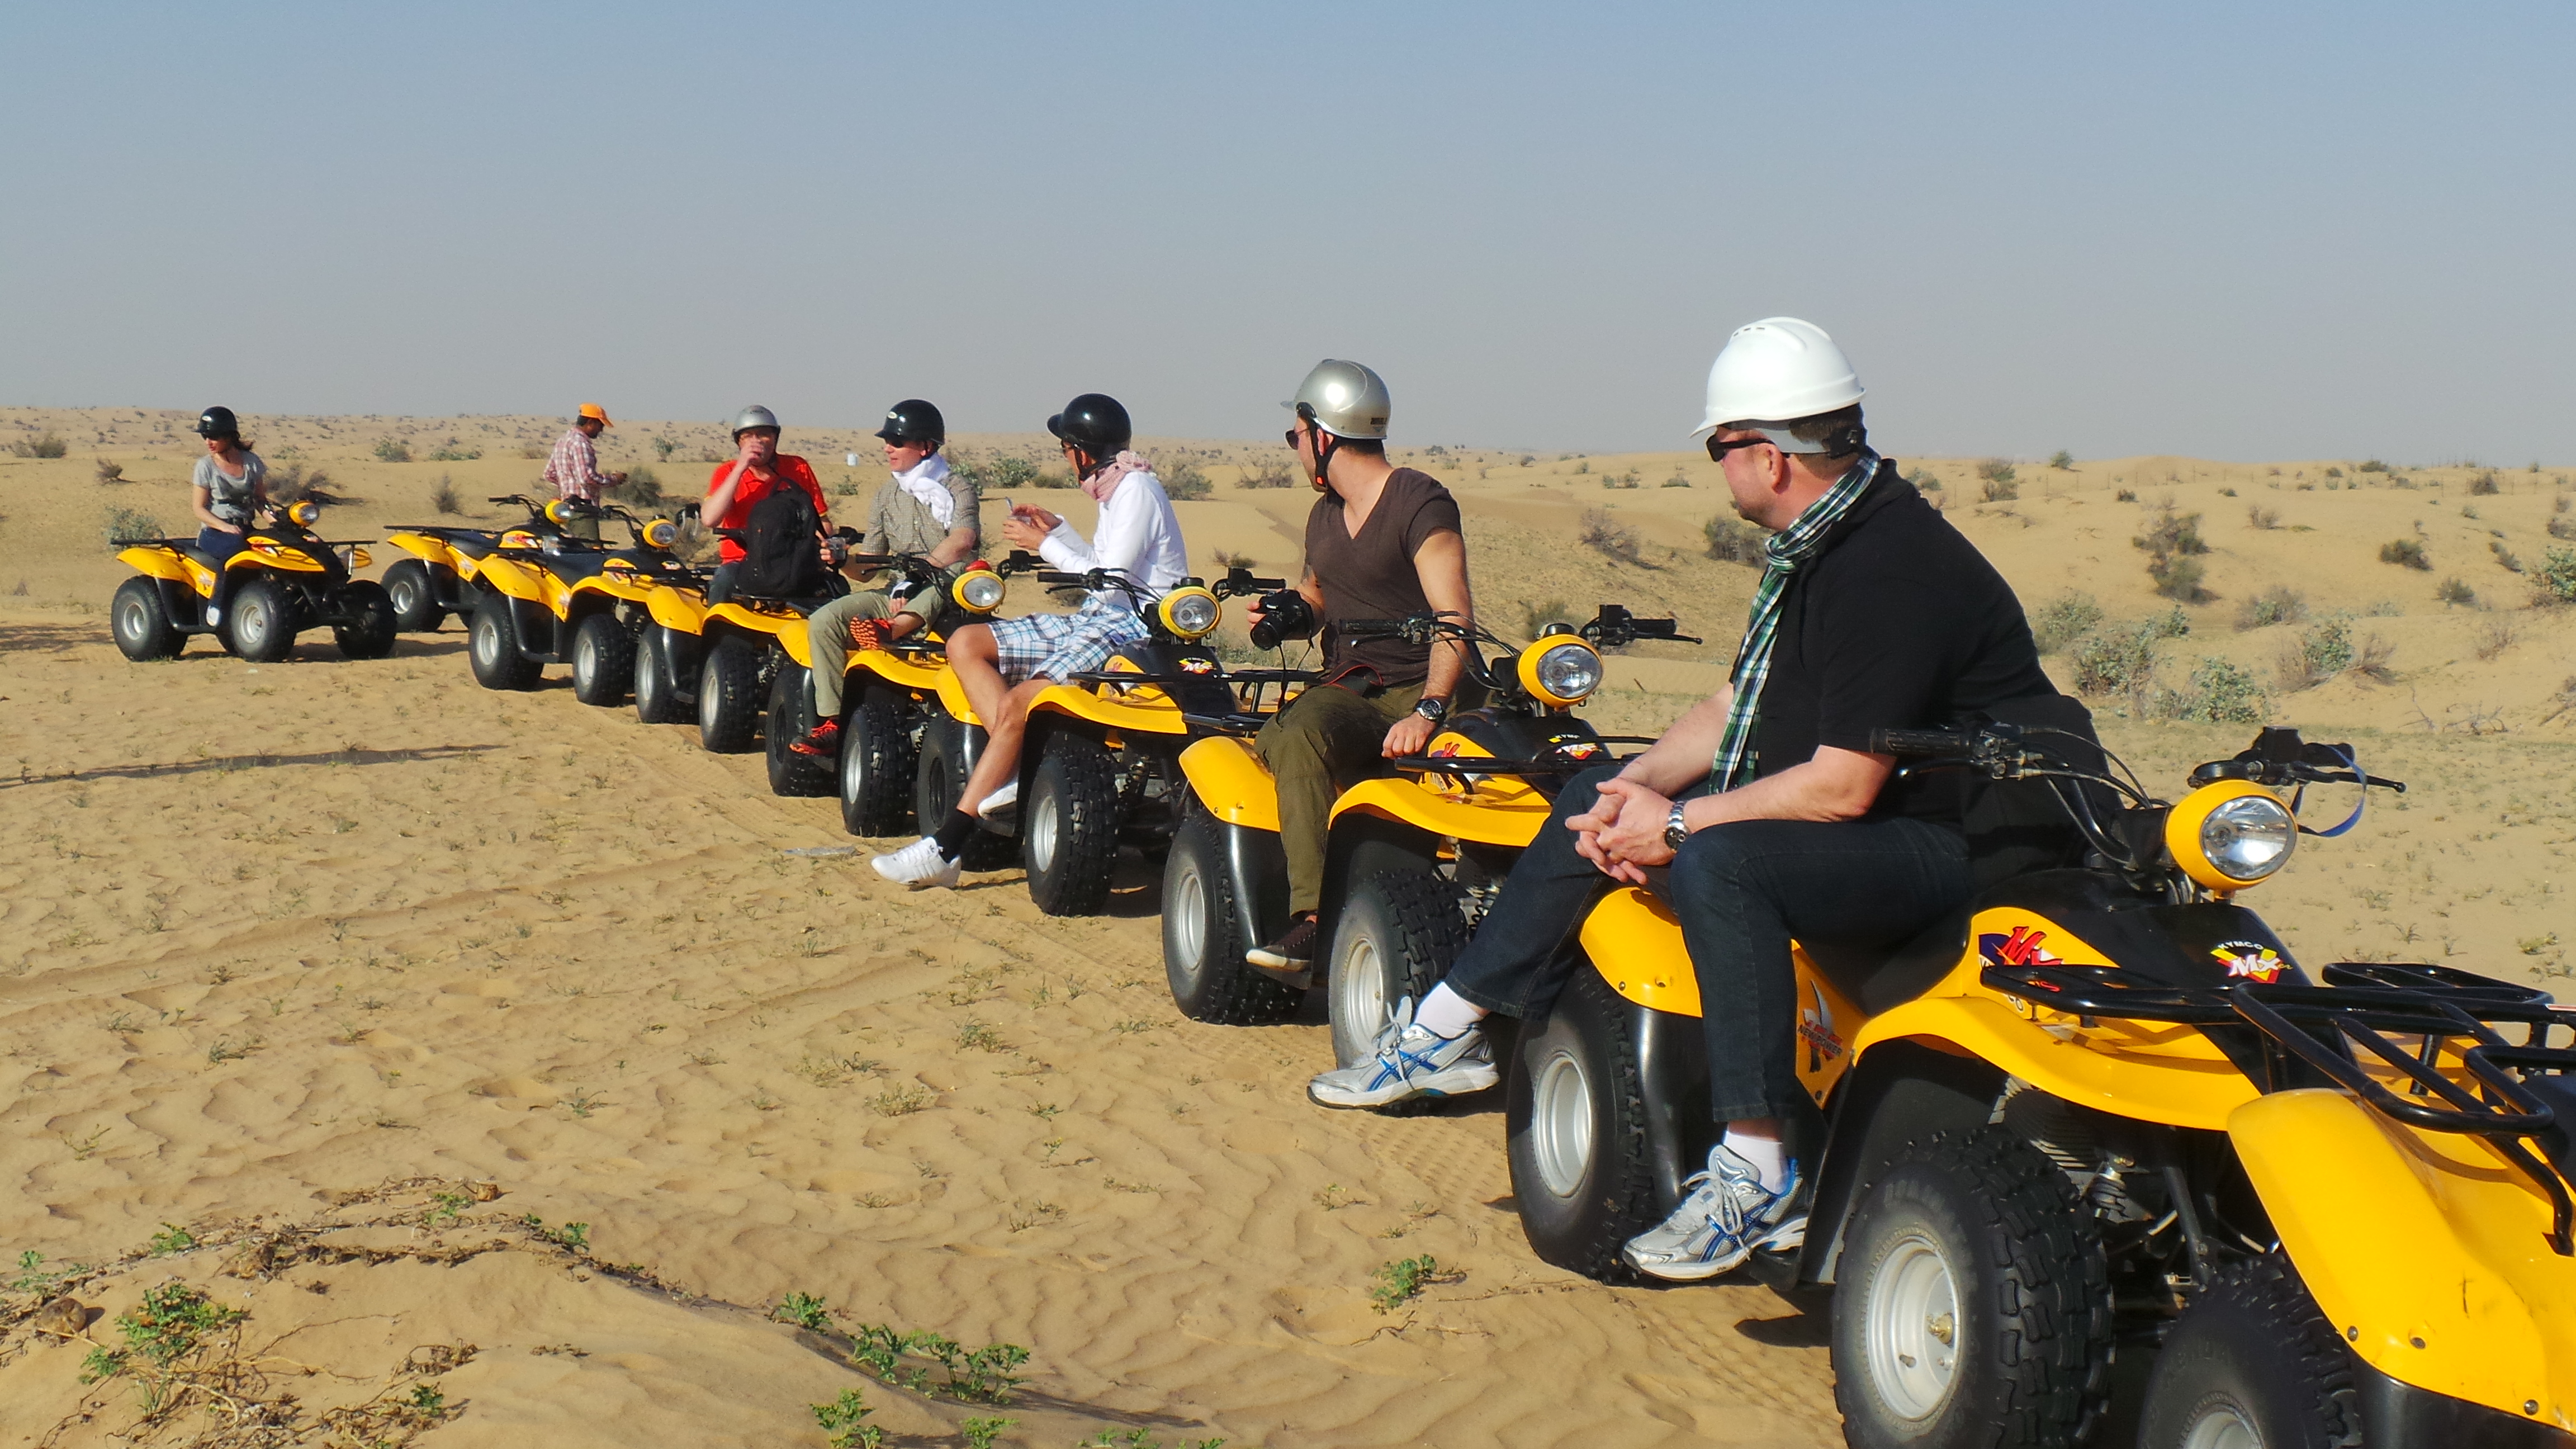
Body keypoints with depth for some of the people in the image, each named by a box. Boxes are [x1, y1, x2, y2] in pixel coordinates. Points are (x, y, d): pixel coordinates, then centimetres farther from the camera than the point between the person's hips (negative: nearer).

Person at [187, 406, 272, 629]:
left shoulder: (252, 462, 9)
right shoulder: (206, 466, 0)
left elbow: (260, 499, 12)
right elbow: (198, 507, -3)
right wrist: (225, 527, -20)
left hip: (247, 529, 3)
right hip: (214, 532, -3)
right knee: (235, 546, -39)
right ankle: (216, 606, -30)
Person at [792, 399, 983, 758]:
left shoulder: (957, 487, -1)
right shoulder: (887, 495, 16)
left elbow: (962, 540, -22)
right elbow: (866, 567, 14)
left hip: (949, 596, -5)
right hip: (896, 596, 5)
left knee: (946, 580, -40)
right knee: (823, 622, -16)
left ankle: (891, 629, -64)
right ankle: (831, 724, -21)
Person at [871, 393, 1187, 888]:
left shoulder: (1138, 488, -11)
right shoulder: (1114, 490, 18)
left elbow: (1111, 582, -16)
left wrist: (1045, 546, -7)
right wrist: (1057, 529, 17)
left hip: (1135, 628, -11)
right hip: (1097, 621, 11)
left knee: (1016, 705, -26)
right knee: (965, 643, -1)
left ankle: (944, 850, -25)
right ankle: (1015, 769, -20)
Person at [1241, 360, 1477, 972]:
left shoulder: (1419, 501, -5)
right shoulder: (1325, 517, 21)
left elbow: (1454, 616, -17)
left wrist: (1427, 712, -31)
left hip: (1424, 690, -4)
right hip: (1346, 690, 4)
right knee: (1293, 739, -32)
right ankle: (1314, 918, -40)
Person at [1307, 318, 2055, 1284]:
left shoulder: (1891, 568, -24)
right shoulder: (1813, 548, 8)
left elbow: (1842, 787, -27)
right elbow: (1737, 707, 15)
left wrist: (1677, 826, -20)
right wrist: (1642, 787, -2)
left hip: (1938, 838, -11)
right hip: (1826, 806, 11)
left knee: (1719, 863, -36)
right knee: (1593, 801, 11)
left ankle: (1761, 1177, -31)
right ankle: (1448, 1034, 16)